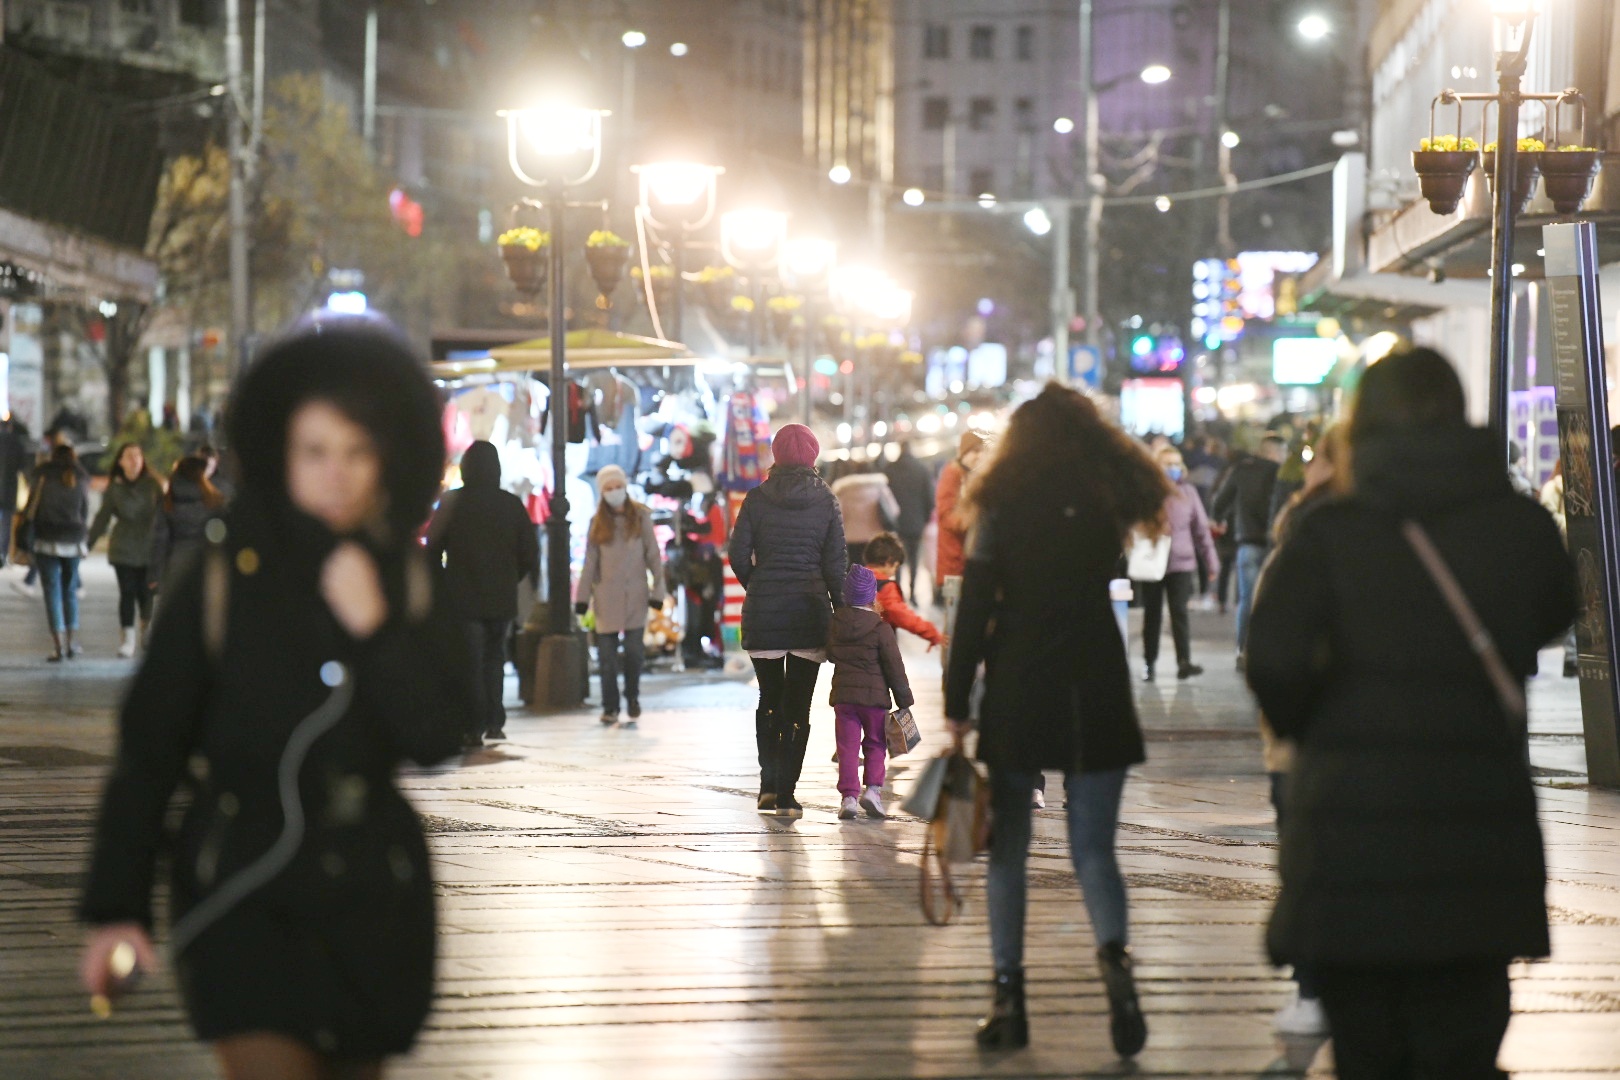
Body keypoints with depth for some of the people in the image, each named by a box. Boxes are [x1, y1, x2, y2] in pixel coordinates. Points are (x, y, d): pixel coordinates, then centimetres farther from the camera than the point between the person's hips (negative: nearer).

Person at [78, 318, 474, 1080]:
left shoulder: (408, 581, 4)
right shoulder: (224, 576, -5)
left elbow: (438, 738, -3)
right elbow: (147, 750, -4)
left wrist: (375, 629, -16)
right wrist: (116, 907, -8)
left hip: (372, 897, 4)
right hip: (247, 893, -4)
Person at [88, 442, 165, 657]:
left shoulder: (153, 484, 0)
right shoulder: (114, 488, 1)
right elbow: (102, 518, 3)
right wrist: (88, 542, -2)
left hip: (149, 547, 0)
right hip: (123, 549, 0)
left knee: (146, 591, 2)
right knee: (127, 593, -5)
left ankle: (146, 630, 27)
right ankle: (128, 639, -4)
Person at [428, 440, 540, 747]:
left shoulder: (451, 503, -7)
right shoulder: (512, 504, -1)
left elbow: (433, 548, -4)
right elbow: (530, 552, 2)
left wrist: (441, 584, 10)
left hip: (463, 597, -2)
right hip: (502, 598, 2)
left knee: (470, 662, 2)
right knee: (494, 657, 18)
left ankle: (474, 728, -3)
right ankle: (495, 722, 12)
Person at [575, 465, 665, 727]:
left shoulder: (641, 517, 3)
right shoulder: (598, 522, 7)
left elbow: (653, 555, 4)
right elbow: (590, 562, 8)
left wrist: (657, 589, -2)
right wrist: (582, 595, 3)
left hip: (635, 594, -1)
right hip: (607, 595, 1)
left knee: (634, 650, -3)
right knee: (606, 653, -2)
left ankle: (633, 700, 13)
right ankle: (610, 706, 4)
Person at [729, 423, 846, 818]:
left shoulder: (757, 499, 0)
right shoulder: (826, 501, 0)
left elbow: (738, 555, -3)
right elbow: (835, 562, -2)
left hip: (762, 609, 1)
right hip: (809, 610, -1)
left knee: (769, 697, 17)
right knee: (798, 704, 3)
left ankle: (769, 783, 12)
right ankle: (786, 793, -1)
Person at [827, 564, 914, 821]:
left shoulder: (834, 625, 2)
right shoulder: (881, 629, -10)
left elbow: (830, 655, 18)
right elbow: (894, 667, -6)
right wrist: (904, 700, 1)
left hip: (843, 694, 2)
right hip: (874, 694, -2)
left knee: (848, 746, 3)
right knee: (875, 744, 11)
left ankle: (849, 796, -6)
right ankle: (873, 788, -5)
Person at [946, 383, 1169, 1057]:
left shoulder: (1004, 507, -4)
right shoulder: (1108, 501, 3)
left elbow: (974, 610, -6)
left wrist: (957, 705, -2)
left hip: (1016, 690, -1)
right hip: (1093, 688, 2)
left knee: (1008, 847, 10)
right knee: (1093, 847, 5)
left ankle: (1008, 995, 6)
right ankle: (1114, 952, -23)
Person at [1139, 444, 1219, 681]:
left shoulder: (1188, 492, 5)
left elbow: (1201, 528, 9)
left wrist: (1211, 561, 9)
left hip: (1182, 562, 0)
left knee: (1180, 611, -9)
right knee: (1152, 614, 8)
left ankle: (1184, 662, -12)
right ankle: (1148, 662, 18)